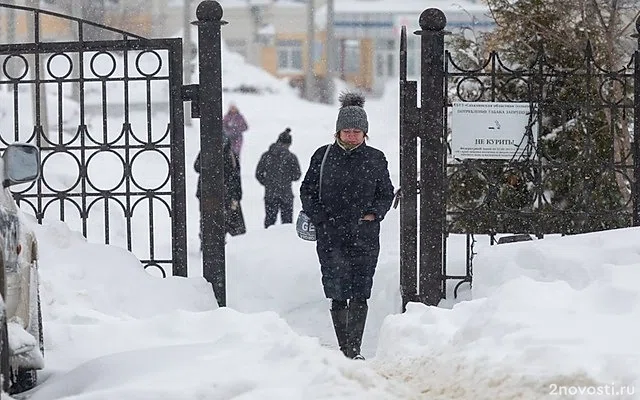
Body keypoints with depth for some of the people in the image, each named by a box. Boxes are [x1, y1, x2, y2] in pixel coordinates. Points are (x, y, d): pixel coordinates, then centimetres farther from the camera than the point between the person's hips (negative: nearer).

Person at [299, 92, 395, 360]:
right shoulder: (323, 156, 6)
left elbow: (387, 193, 15)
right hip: (330, 236, 0)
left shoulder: (376, 159, 7)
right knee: (338, 294, 1)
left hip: (365, 237, 0)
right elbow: (307, 190, 11)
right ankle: (343, 348, 9)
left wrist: (374, 213, -3)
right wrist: (320, 218, -3)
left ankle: (354, 349, -5)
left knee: (359, 295, -7)